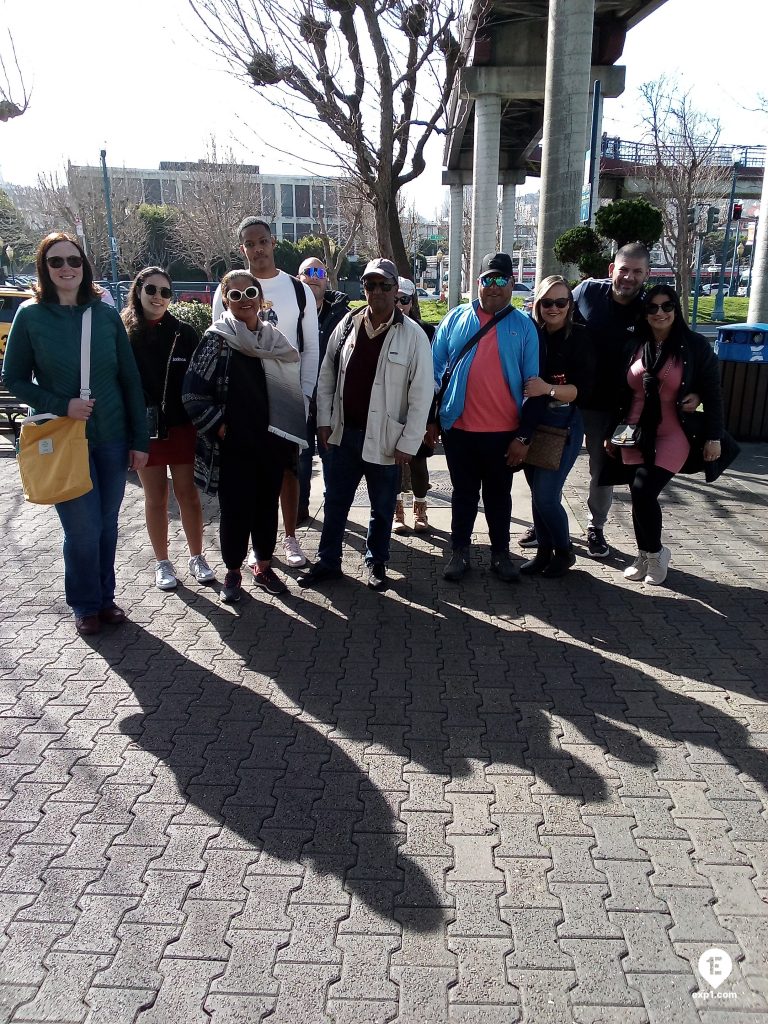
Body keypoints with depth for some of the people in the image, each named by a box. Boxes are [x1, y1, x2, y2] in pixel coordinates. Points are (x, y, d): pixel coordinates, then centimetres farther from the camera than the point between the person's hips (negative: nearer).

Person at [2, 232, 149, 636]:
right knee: (83, 529, 1)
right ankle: (86, 606, 22)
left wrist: (140, 439, 0)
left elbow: (130, 379, 3)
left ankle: (105, 597, 30)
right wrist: (62, 405, -15)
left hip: (112, 437, 2)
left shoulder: (106, 314, 1)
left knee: (107, 524, 11)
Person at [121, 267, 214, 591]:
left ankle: (196, 557, 22)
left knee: (188, 493, 7)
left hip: (182, 427, 0)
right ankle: (162, 562, 21)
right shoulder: (124, 335, -2)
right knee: (155, 497, 9)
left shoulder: (184, 333, 0)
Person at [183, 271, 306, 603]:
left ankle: (263, 567, 29)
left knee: (267, 505, 12)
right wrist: (218, 426, -12)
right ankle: (233, 573, 21)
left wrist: (290, 436, 9)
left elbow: (289, 386, 15)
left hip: (271, 443, 4)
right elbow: (193, 392, -10)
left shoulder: (275, 340, 7)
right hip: (234, 445, -4)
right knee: (235, 510, 3)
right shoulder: (217, 339, -7)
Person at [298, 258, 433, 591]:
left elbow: (421, 394, -11)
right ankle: (328, 561, 28)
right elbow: (326, 375, 9)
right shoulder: (347, 325, 3)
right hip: (344, 433, 4)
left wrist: (408, 442, -13)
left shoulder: (413, 335, -10)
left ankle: (376, 563, 31)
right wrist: (324, 420, 3)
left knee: (382, 508, 11)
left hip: (384, 438, -3)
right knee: (335, 501, 14)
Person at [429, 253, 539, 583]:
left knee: (499, 495, 14)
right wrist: (431, 419, 2)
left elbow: (531, 382, -1)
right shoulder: (455, 319, 3)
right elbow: (436, 368, 5)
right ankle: (459, 551, 27)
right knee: (464, 493, 14)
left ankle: (500, 553, 28)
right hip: (458, 427, 1)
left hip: (504, 431, -1)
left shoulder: (523, 326, -1)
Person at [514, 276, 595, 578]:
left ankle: (564, 552, 17)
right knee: (538, 494, 11)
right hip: (530, 425, 4)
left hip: (563, 425, -4)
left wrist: (549, 389, -27)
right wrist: (517, 434, -1)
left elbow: (583, 389, -11)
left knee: (545, 496, -7)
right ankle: (544, 551, 28)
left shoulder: (579, 338, -6)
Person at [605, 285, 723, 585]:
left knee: (644, 493, -13)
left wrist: (713, 437, -5)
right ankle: (646, 555, 24)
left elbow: (713, 394, -2)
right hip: (635, 436, 4)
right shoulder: (634, 346, 5)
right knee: (640, 496, 6)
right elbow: (620, 391, 11)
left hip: (672, 436, -4)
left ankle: (655, 553, 10)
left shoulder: (695, 346, -5)